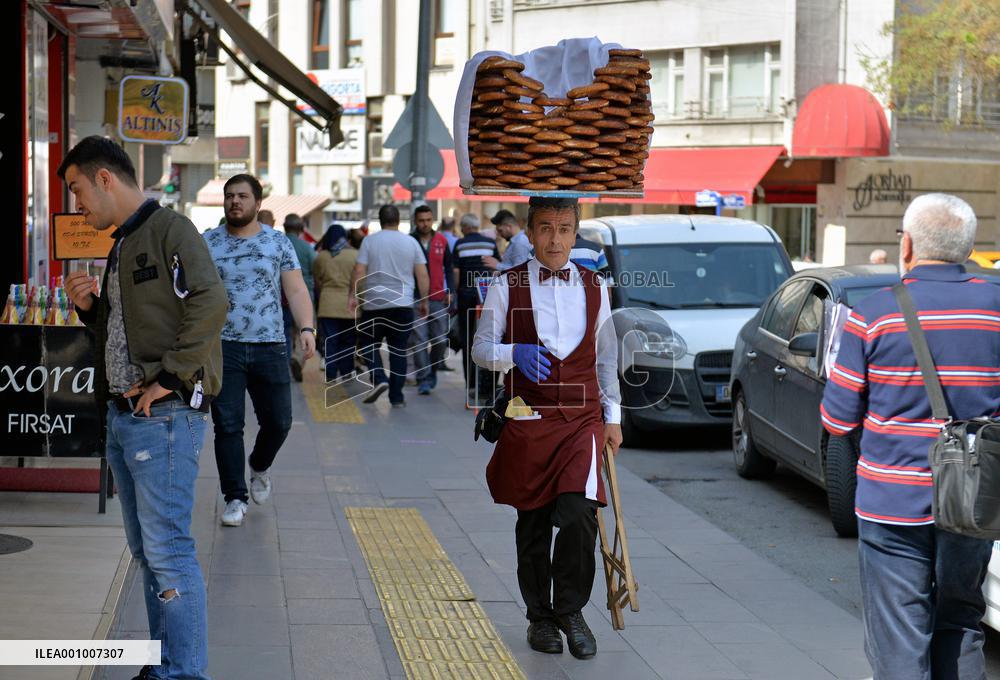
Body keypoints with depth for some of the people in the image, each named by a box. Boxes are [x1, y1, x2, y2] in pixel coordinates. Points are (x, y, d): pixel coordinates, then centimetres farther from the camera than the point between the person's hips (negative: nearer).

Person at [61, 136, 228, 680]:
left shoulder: (168, 230, -8)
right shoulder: (120, 246, 20)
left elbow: (210, 303, -21)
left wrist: (171, 378, -21)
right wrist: (89, 308, 7)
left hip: (164, 416, -10)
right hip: (123, 413, 10)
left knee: (167, 549, -10)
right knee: (146, 550, 13)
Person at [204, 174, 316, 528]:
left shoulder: (278, 242, 7)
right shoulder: (207, 243, 6)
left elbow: (296, 290, 3)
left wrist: (306, 328, -12)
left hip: (269, 346, 1)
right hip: (222, 347, -1)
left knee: (278, 421, 5)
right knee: (228, 425, -2)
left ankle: (260, 466, 36)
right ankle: (235, 498, 8)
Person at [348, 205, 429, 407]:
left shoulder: (369, 241, -2)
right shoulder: (411, 242, 3)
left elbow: (359, 271, -7)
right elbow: (422, 275, 3)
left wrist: (352, 295, 2)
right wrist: (423, 302, 11)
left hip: (374, 305, -1)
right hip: (403, 305, 1)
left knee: (369, 345, 13)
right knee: (399, 350, 7)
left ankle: (379, 378, -11)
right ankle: (396, 396, 5)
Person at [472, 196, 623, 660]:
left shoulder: (594, 288, 10)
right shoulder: (508, 286, 2)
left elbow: (606, 357, 16)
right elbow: (481, 348, 2)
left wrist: (612, 416, 13)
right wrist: (515, 352, -19)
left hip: (582, 417, 1)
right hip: (527, 418, -1)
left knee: (578, 516, -15)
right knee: (532, 523, 6)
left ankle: (571, 611, 5)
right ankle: (540, 617, 23)